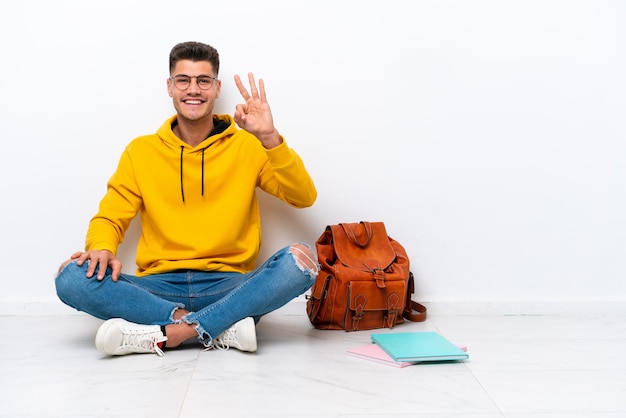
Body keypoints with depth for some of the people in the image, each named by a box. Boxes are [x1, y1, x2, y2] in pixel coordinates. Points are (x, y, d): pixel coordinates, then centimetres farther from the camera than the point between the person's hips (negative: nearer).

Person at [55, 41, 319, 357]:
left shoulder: (246, 145, 7)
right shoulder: (141, 151, 11)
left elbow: (304, 197, -3)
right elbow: (110, 217, 10)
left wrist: (269, 138, -17)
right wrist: (103, 248, -14)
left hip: (230, 286, -1)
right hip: (159, 287, 1)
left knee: (300, 259, -29)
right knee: (72, 277, -25)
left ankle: (163, 334, -29)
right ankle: (225, 327, -26)